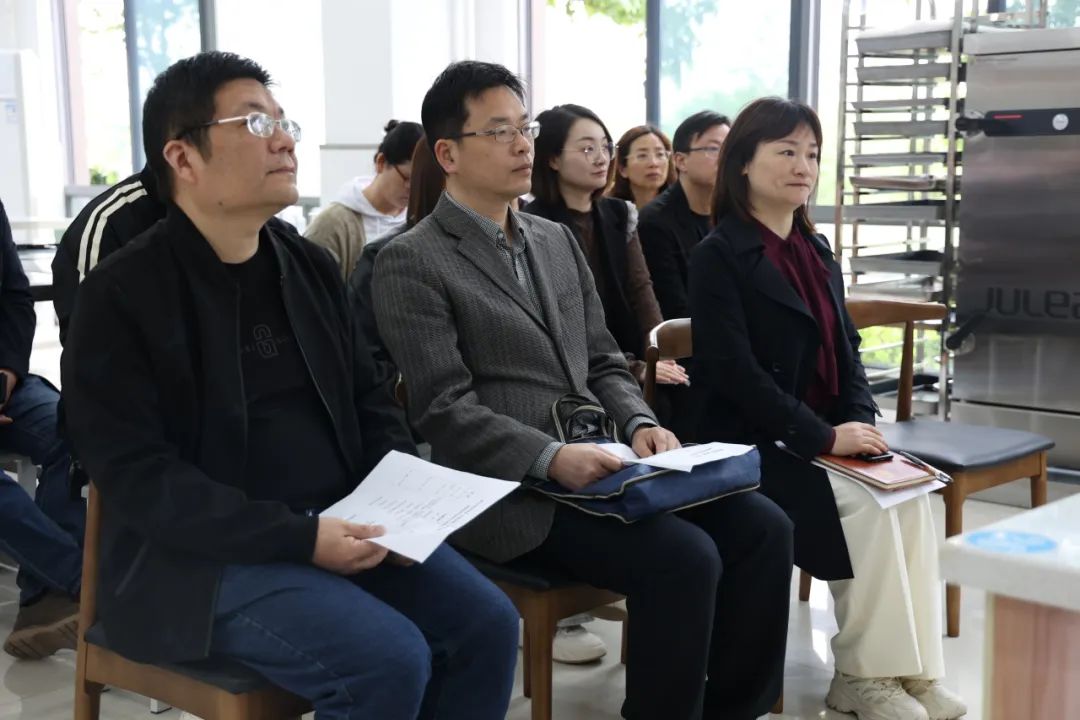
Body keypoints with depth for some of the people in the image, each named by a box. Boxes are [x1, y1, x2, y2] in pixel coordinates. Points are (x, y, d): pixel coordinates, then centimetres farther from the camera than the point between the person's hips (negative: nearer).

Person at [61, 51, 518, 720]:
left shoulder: (312, 266, 11)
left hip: (345, 525, 6)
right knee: (392, 659, -25)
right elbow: (137, 475, -15)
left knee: (486, 623, -10)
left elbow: (370, 401, 17)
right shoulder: (121, 293, -9)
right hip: (206, 556, -6)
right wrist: (297, 537, -23)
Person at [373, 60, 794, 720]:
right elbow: (444, 409, -13)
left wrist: (640, 425, -3)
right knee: (684, 559, -26)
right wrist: (551, 457, -25)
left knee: (762, 528, -9)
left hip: (601, 461, 7)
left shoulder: (558, 241, 18)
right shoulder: (411, 262, -5)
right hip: (513, 490, -7)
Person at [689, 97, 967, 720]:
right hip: (751, 446, -6)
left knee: (912, 493, -17)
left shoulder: (818, 251, 15)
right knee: (868, 505, -23)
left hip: (821, 438, 7)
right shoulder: (718, 256, -9)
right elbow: (735, 372, -18)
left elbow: (846, 348, 14)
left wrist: (860, 422, -6)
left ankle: (912, 669, -11)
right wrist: (825, 438, -21)